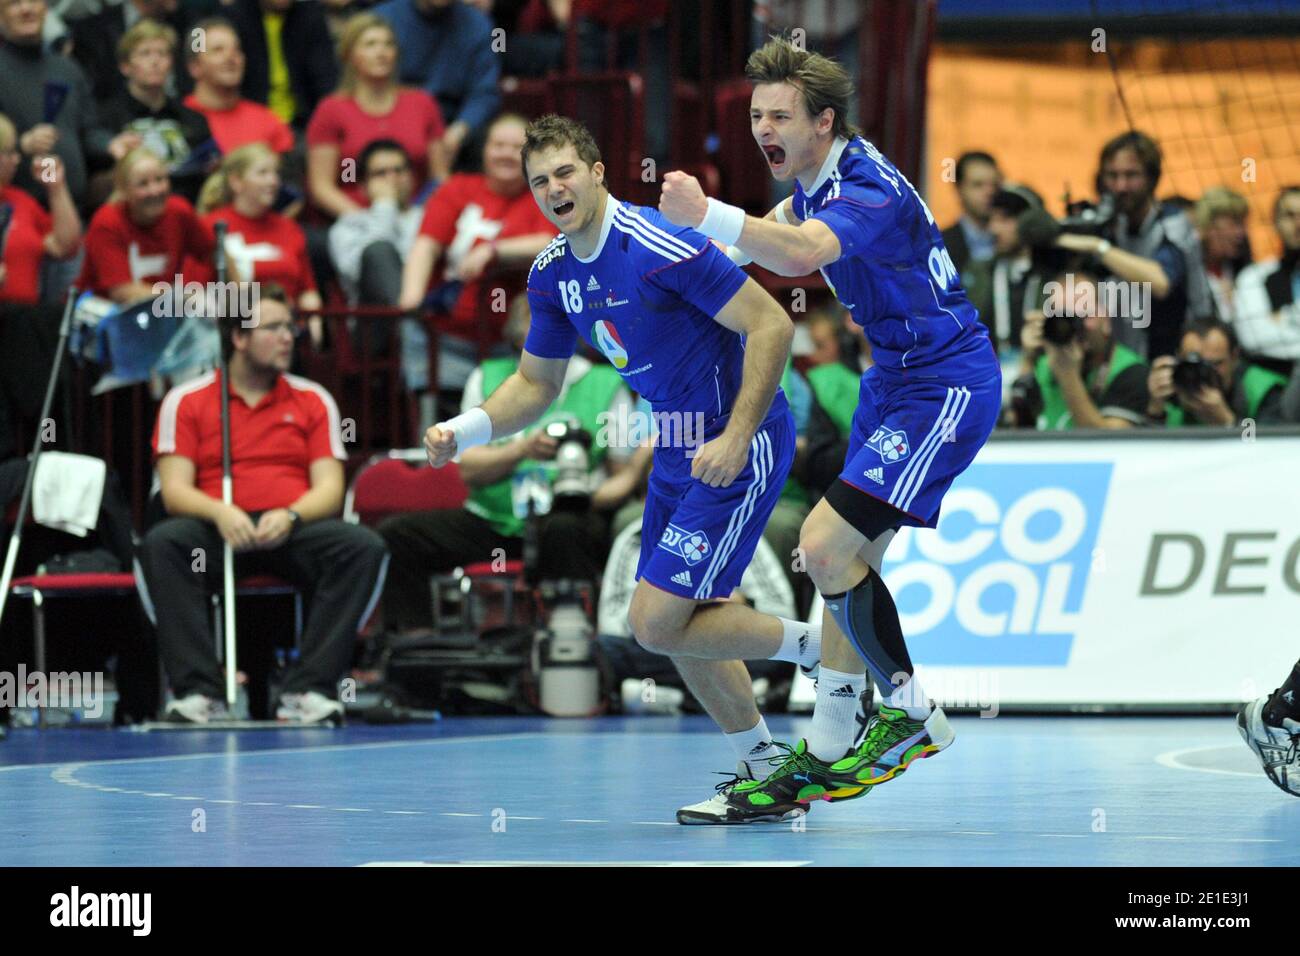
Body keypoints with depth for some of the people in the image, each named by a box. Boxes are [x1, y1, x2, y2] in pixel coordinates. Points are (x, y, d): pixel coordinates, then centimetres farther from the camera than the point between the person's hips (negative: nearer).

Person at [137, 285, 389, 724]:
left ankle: (308, 690, -33)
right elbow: (175, 490, -2)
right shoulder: (187, 401, 7)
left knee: (364, 547, -29)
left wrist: (290, 516, -18)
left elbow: (329, 489, 4)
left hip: (291, 533, 2)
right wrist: (220, 512, -23)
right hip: (217, 531, -2)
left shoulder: (312, 400, 12)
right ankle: (199, 691, -38)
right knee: (161, 544, -34)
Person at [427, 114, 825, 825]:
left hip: (736, 451, -9)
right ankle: (764, 774, 26)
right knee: (684, 622, 13)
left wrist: (736, 437, -26)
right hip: (676, 450, 9)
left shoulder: (662, 246, -23)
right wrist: (465, 431, -2)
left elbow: (771, 324, -22)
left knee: (656, 622, -12)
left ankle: (825, 649, 4)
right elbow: (536, 384, 15)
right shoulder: (551, 274, 3)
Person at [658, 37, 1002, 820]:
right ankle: (827, 755, 15)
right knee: (848, 560, 9)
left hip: (947, 387, -10)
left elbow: (801, 254, -47)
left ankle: (914, 715, -1)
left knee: (827, 546, -17)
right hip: (896, 380, 10)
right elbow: (785, 228, 31)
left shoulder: (869, 188, -25)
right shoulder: (816, 176, 5)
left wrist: (707, 215, -60)